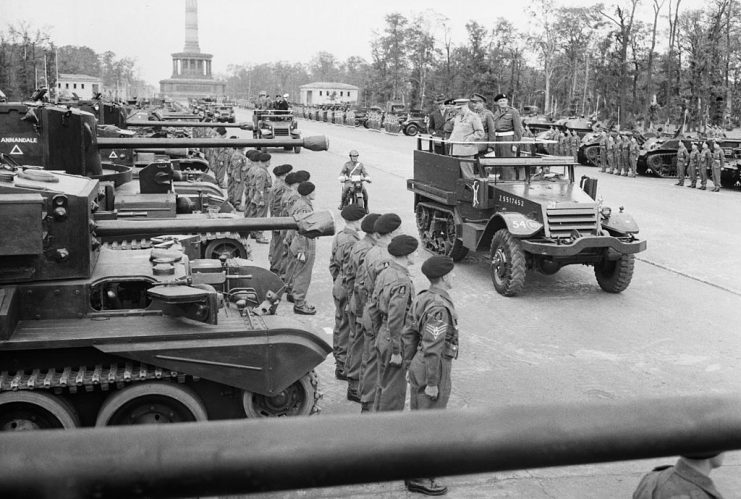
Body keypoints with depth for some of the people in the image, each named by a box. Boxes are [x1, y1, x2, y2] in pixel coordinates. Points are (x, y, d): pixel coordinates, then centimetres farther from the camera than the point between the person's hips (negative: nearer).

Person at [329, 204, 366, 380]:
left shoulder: (338, 236, 6)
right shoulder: (352, 242, -24)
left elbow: (333, 264, 14)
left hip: (338, 287, 10)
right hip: (349, 290, -10)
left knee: (340, 324, 21)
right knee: (347, 328, 1)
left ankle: (338, 358, 36)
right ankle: (343, 367, 10)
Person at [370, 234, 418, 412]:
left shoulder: (384, 273, 3)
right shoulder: (402, 282, -24)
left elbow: (372, 307, 11)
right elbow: (395, 321, -26)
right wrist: (396, 352, -19)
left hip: (382, 338, 9)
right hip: (395, 339, -9)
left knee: (383, 383, 22)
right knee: (394, 388, 4)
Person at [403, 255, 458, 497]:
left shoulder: (423, 299, 4)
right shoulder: (439, 307, -25)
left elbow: (410, 334, 11)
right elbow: (432, 347, -25)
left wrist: (409, 366, 18)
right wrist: (432, 383, -20)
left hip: (419, 367, 9)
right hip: (434, 371, -9)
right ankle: (419, 478, 12)